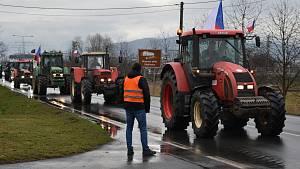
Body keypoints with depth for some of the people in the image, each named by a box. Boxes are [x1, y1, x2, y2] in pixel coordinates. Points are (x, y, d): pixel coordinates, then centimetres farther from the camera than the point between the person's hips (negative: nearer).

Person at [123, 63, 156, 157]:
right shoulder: (141, 79, -8)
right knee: (143, 128, -2)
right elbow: (146, 94, -9)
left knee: (129, 128, 10)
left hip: (128, 107, 6)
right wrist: (147, 107, -1)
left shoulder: (126, 79, 10)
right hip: (139, 107, -6)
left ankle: (129, 149, 10)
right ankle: (145, 150, -2)